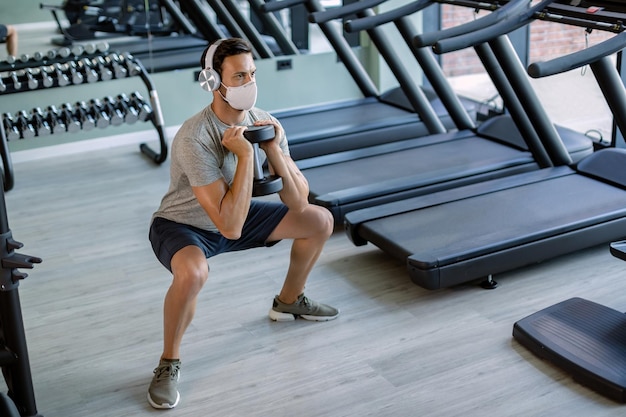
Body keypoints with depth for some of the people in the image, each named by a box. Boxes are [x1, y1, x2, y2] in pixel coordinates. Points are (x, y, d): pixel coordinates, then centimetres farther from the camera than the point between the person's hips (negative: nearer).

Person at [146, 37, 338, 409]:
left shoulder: (265, 122, -14)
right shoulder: (194, 138, -34)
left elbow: (298, 202, -14)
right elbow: (229, 227, -38)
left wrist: (274, 150, -27)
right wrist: (245, 155, -38)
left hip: (238, 214, 7)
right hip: (183, 225, -6)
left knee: (320, 221, 3)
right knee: (192, 273, -39)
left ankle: (289, 301, 27)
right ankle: (170, 362, -12)